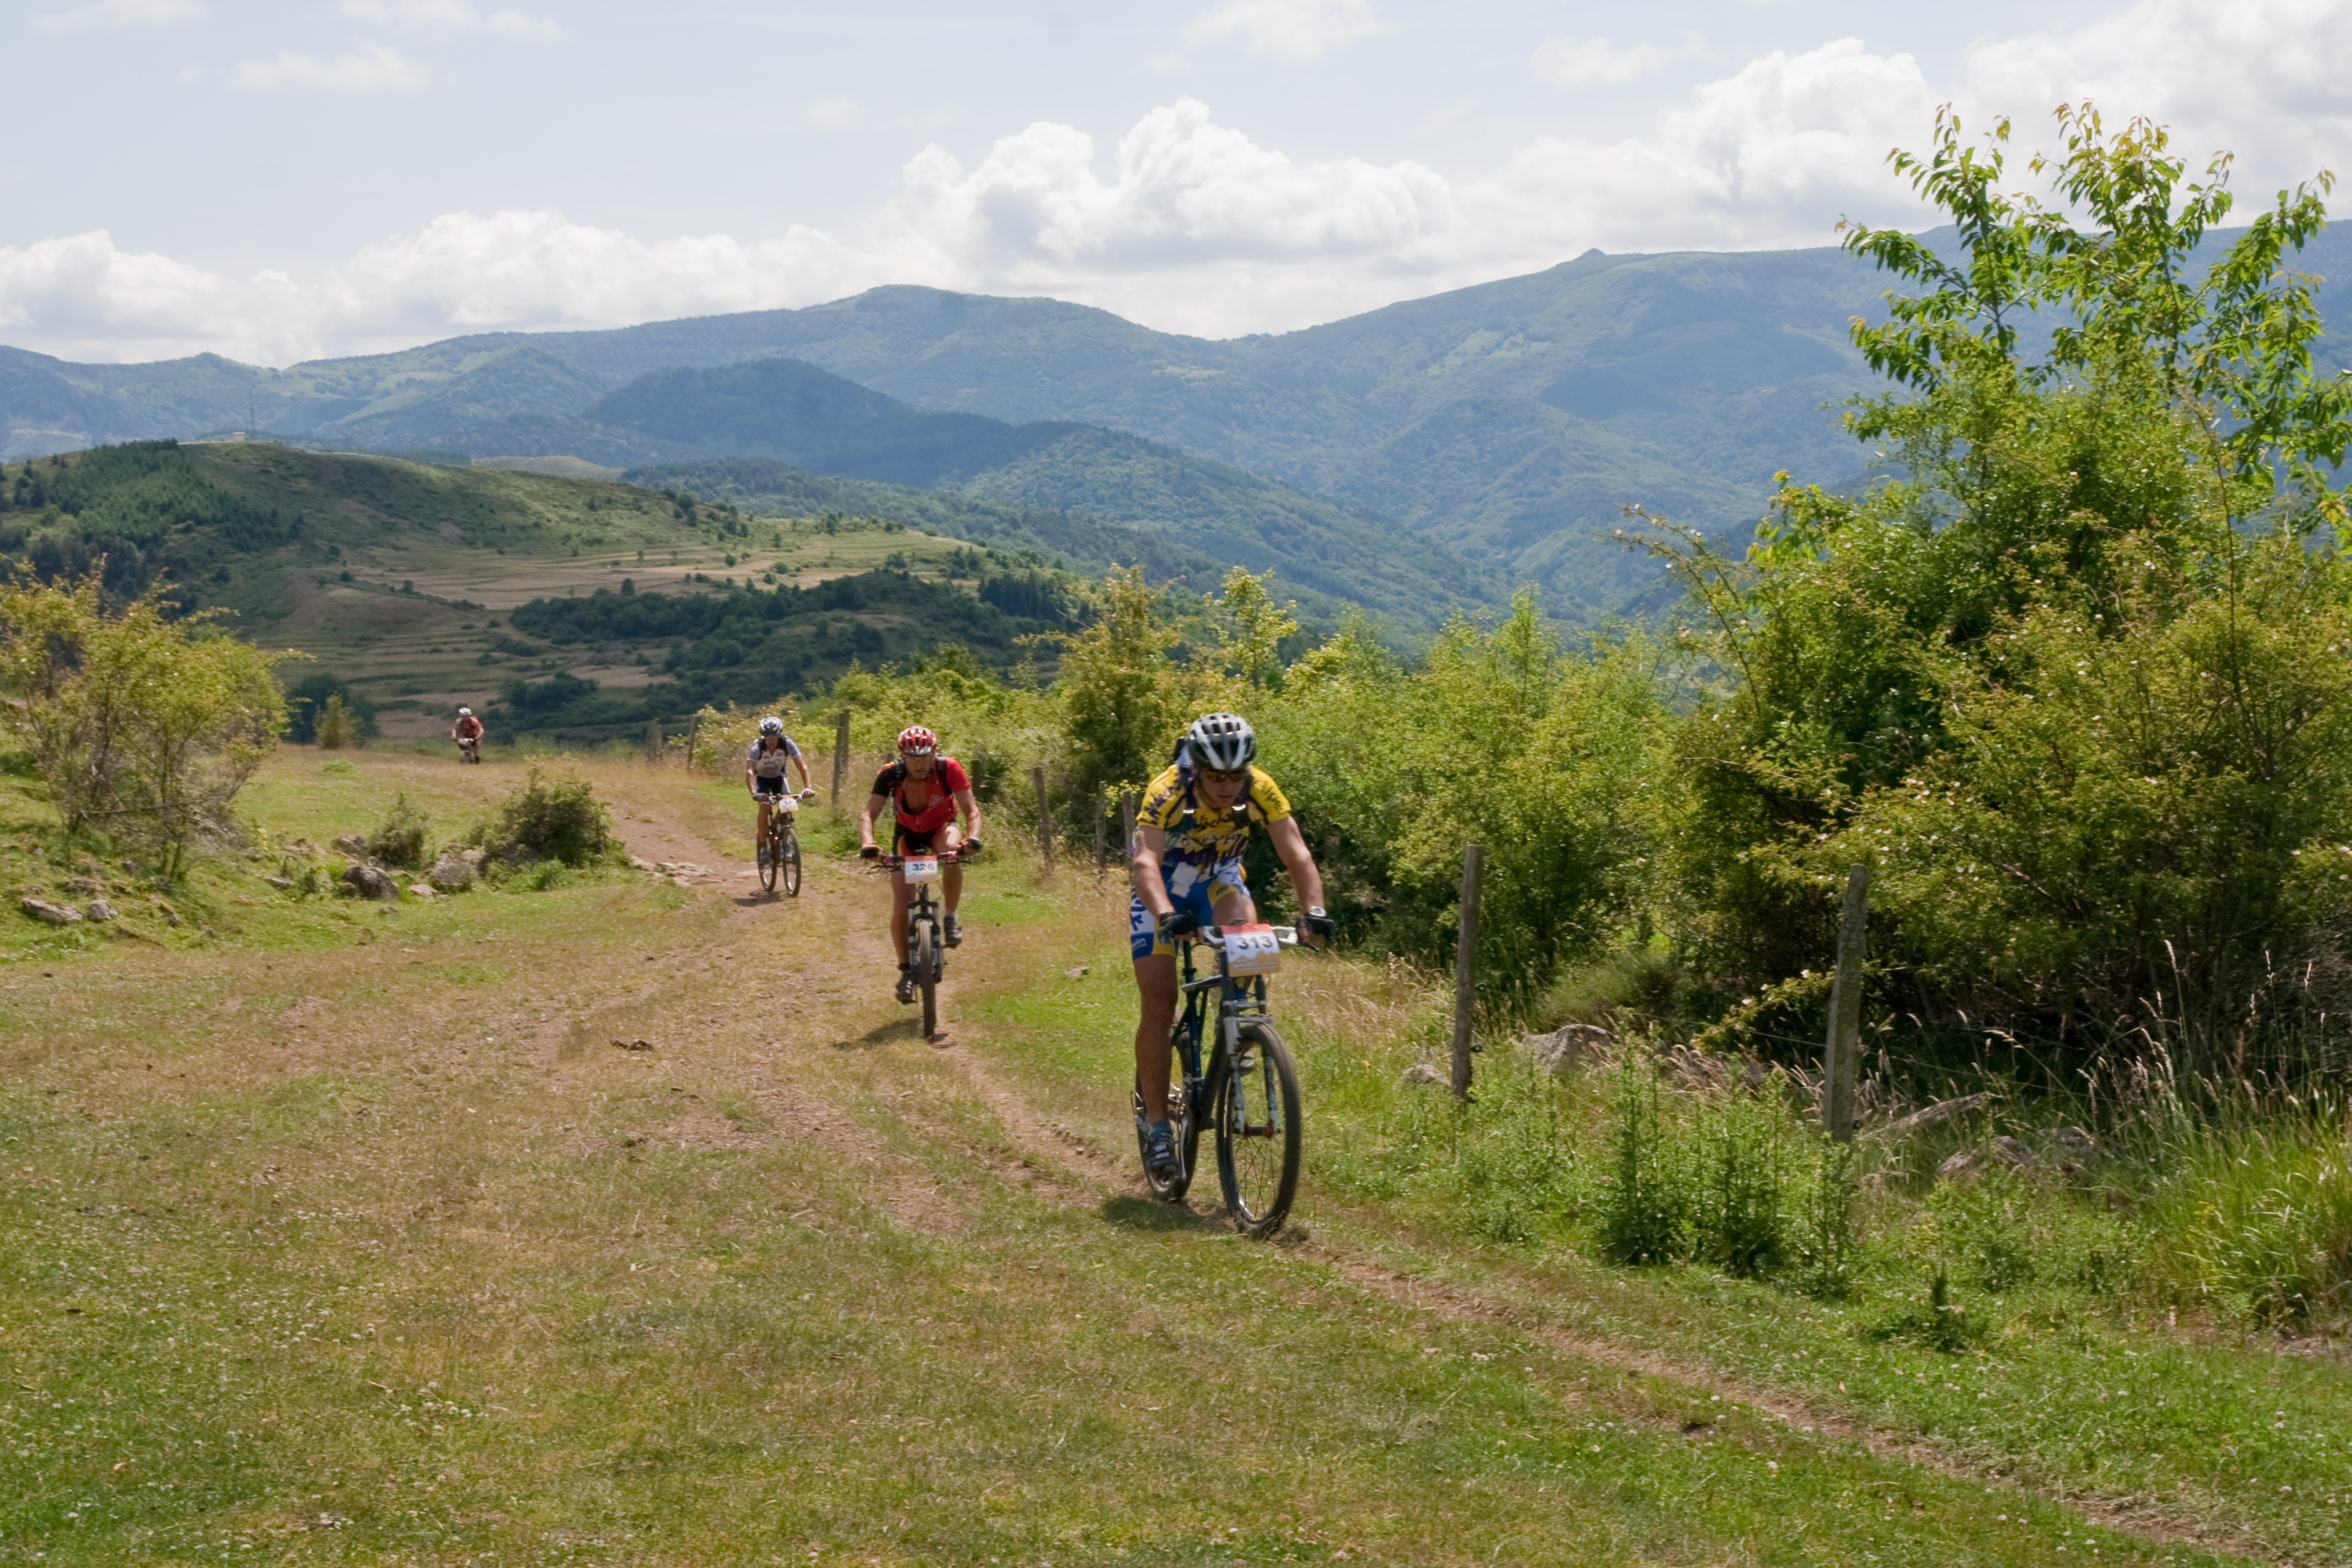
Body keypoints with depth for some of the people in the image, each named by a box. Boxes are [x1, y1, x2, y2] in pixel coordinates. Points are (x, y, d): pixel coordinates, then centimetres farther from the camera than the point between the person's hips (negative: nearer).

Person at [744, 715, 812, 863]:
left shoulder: (787, 743, -27)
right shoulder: (757, 746, -31)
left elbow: (802, 766, -28)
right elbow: (749, 771, -40)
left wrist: (807, 787, -43)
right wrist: (754, 793, -56)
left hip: (778, 777, 2)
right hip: (762, 778, -2)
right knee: (765, 806, -25)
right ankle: (763, 847, -17)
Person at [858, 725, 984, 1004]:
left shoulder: (948, 769, -27)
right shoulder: (890, 776, -25)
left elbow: (971, 810, -29)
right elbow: (868, 815, -29)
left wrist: (973, 837, -50)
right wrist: (867, 843, -50)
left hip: (941, 828, -1)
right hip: (907, 833, 1)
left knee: (952, 857, -38)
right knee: (900, 908, -11)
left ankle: (950, 918, -14)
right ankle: (906, 971, 7)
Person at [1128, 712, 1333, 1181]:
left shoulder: (1259, 788, -26)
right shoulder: (1167, 793, -33)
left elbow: (1295, 852, -31)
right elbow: (1145, 861, -45)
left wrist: (1314, 911, -48)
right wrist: (1166, 915, -63)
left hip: (1217, 878, 2)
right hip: (1163, 886, -2)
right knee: (1159, 1009, -9)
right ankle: (1155, 1121, 3)